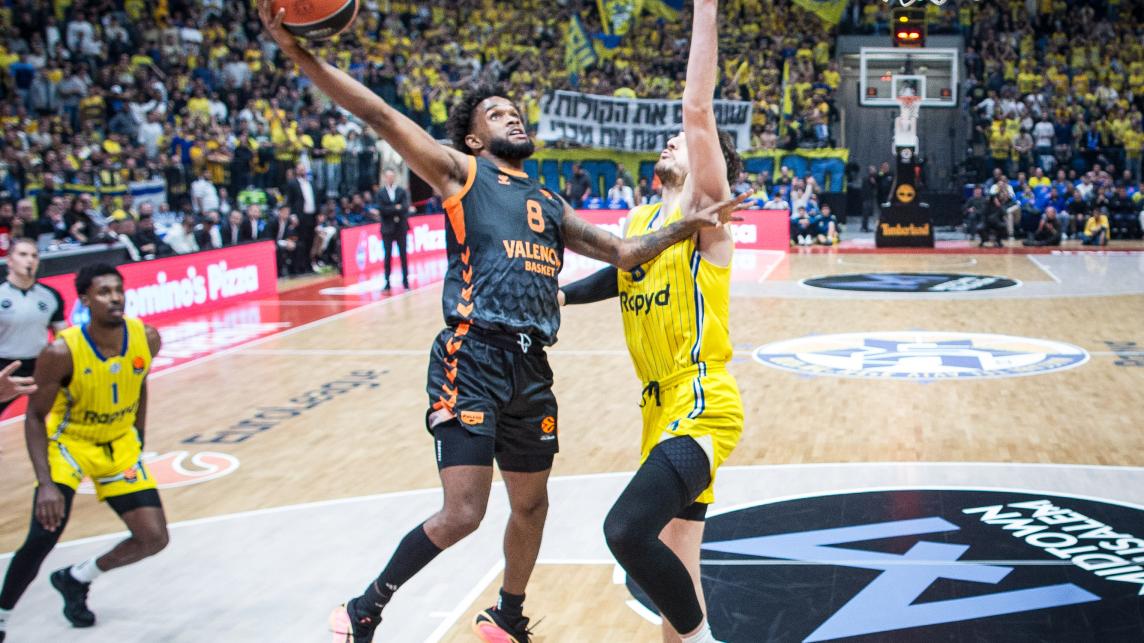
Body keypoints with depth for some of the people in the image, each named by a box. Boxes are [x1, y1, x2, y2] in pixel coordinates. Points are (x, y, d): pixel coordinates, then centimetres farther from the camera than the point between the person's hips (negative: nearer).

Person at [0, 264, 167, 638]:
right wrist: (45, 484, -29)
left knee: (154, 539, -1)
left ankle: (76, 580, 24)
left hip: (119, 444, 4)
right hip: (69, 441, -4)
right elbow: (35, 417, -20)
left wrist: (138, 437, 10)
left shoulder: (146, 338, -16)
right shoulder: (61, 352, -28)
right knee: (41, 540, -18)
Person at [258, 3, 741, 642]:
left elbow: (622, 252, 25)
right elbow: (381, 116, -7)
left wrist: (686, 226, 12)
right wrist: (299, 52, -18)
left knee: (532, 505, 17)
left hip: (531, 367, 7)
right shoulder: (461, 173, 5)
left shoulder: (551, 203, 23)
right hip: (473, 357, -7)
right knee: (462, 514, -12)